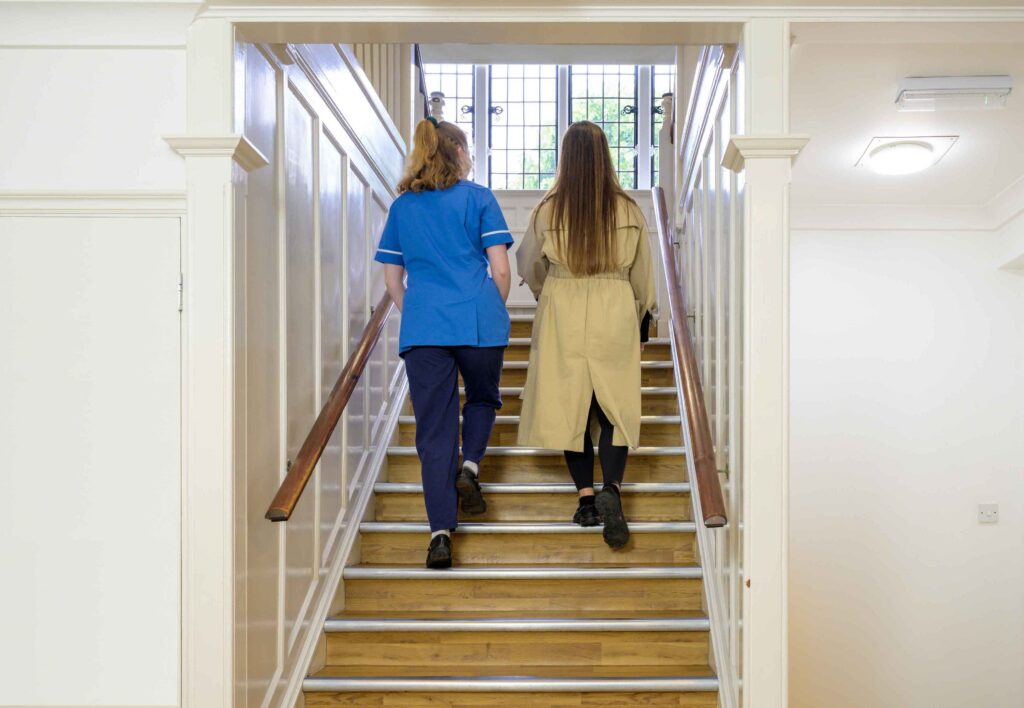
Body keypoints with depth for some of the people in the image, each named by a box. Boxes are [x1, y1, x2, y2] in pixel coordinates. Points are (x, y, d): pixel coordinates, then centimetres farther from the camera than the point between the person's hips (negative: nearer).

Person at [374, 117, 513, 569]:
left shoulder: (402, 206, 14)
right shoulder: (478, 198, 4)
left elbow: (393, 279, 15)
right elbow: (501, 269, -1)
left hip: (422, 327, 2)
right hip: (479, 322, -2)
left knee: (434, 429, 3)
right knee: (482, 398, 25)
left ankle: (441, 533, -2)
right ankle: (469, 467, 1)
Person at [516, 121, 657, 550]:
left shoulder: (548, 210, -6)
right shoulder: (628, 210, -3)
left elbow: (529, 268, 7)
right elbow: (642, 273, 5)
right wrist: (643, 319, 18)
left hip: (563, 314, 0)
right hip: (615, 314, 1)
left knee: (569, 404, 9)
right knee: (616, 406, 6)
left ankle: (586, 495, 9)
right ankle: (611, 489, -12)